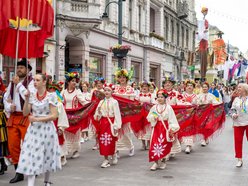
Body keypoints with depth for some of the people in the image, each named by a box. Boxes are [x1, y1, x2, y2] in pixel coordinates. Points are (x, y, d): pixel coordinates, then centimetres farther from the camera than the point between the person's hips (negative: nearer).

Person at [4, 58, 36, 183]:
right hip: (13, 117, 6)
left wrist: (19, 84, -14)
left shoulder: (31, 82, -5)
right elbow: (6, 98, 17)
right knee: (13, 146, 6)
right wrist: (9, 107, -3)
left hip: (26, 117, -6)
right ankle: (18, 173, 16)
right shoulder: (12, 83, 14)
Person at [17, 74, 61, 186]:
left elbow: (54, 115, -12)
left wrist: (37, 119, -18)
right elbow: (25, 113, 2)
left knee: (47, 157, 11)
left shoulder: (51, 96, -7)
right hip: (33, 129, 3)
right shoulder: (32, 96, 5)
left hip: (47, 129, -3)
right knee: (30, 156, -6)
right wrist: (27, 99, -9)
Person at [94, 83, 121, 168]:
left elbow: (117, 114, -7)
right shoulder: (101, 102, 8)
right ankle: (106, 159, 11)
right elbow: (97, 116, 10)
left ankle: (114, 155, 25)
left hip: (111, 123, -4)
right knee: (102, 141, 2)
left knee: (111, 142, -2)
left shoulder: (114, 102, -5)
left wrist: (116, 126, -11)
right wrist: (98, 112, -12)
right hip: (103, 122, 4)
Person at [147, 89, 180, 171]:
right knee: (155, 145, -5)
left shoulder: (168, 107, -2)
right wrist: (153, 118, -13)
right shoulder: (154, 107, 5)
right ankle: (156, 162, 5)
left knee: (165, 146, 4)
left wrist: (172, 128, -11)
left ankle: (162, 161, 22)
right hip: (157, 128, 2)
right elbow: (149, 118, 7)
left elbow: (172, 118, -5)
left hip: (165, 128, -2)